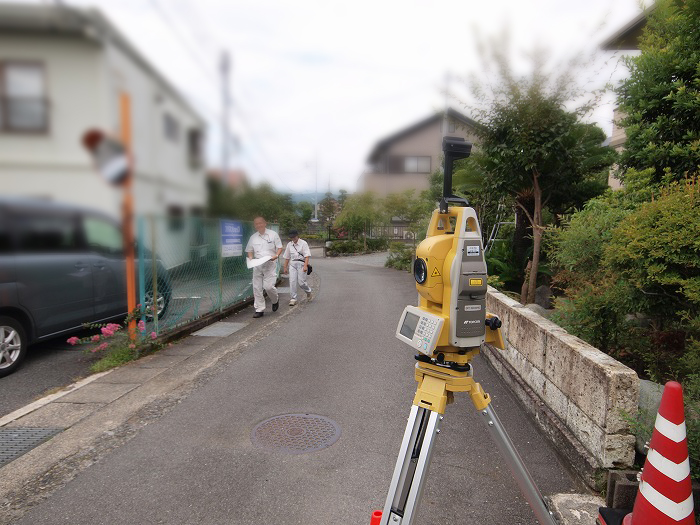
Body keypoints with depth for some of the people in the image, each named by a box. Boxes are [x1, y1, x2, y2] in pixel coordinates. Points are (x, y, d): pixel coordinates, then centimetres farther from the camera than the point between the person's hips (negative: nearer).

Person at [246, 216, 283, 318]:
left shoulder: (273, 234, 3)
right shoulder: (253, 237, 11)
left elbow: (279, 247, 5)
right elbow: (249, 251, 18)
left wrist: (276, 255, -14)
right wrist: (250, 258, -3)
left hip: (270, 264, -4)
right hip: (257, 265, 4)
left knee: (268, 286, -13)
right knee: (257, 288, 1)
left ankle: (275, 300, 19)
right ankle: (259, 310, 11)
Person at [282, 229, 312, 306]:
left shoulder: (303, 243, -2)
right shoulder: (289, 244, 12)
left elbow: (307, 256, -9)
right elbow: (287, 257, 18)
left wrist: (305, 266, -20)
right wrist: (285, 267, 16)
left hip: (301, 263, -4)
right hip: (292, 263, 4)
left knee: (301, 282, -7)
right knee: (292, 281, -6)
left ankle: (309, 292, 23)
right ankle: (293, 298, 1)